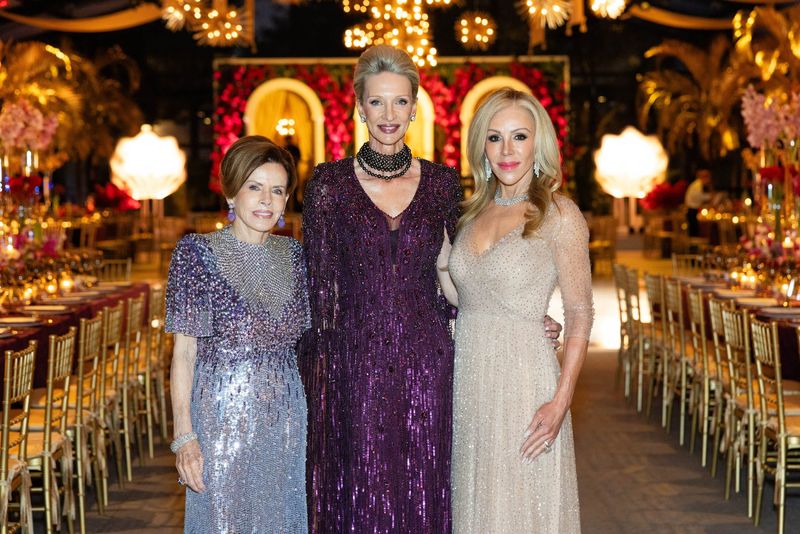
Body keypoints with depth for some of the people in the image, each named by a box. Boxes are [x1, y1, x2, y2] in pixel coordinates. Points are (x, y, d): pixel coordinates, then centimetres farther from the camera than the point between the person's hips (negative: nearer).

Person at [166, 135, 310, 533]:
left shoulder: (293, 255, 5)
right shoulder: (196, 253, -7)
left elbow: (304, 340, 11)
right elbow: (183, 351, -9)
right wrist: (184, 436, -14)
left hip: (285, 421, 4)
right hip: (221, 419, -4)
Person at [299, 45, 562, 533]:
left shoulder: (442, 183, 6)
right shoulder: (329, 184, 0)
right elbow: (318, 290, -1)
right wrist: (316, 377, -4)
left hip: (428, 365, 2)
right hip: (354, 367, -2)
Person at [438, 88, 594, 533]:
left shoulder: (559, 214, -7)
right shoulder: (475, 211, 11)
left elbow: (580, 316, -10)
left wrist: (561, 401, -16)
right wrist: (439, 264, 1)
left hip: (523, 375, -6)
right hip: (469, 375, 6)